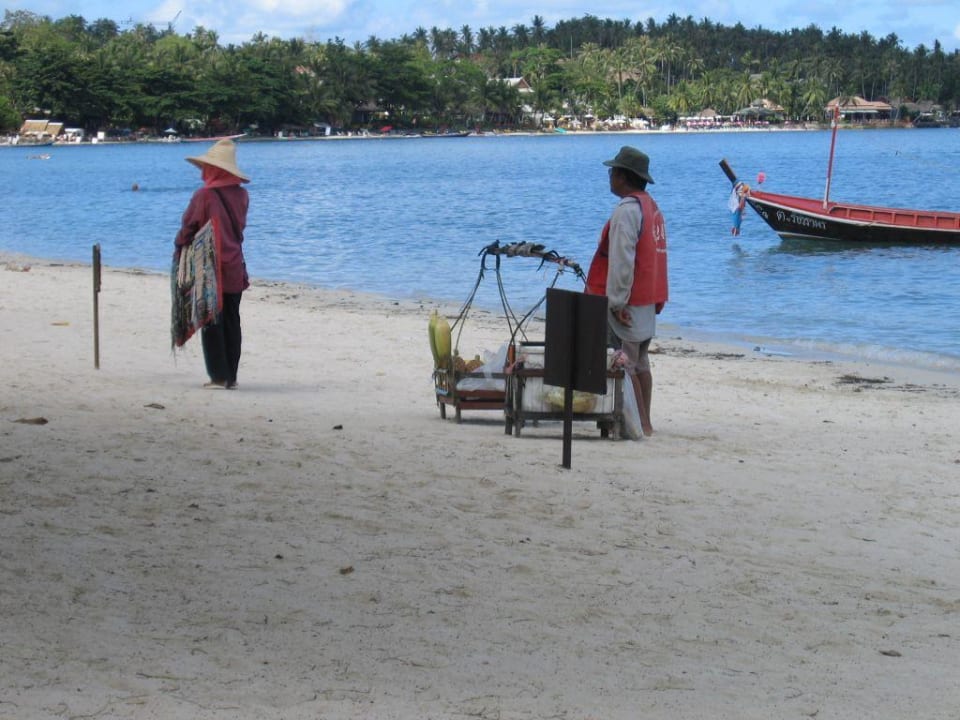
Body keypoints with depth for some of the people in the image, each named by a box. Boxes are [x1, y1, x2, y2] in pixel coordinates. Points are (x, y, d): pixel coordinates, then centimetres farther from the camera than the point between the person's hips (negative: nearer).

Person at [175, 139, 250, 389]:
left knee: (211, 322, 1)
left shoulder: (204, 195, -13)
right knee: (232, 322, 9)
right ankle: (231, 376, 10)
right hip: (235, 268, 5)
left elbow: (188, 228, -5)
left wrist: (180, 245, 13)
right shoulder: (241, 195, 1)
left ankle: (219, 376, -2)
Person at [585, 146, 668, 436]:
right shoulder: (652, 206, 14)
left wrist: (617, 301, -20)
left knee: (624, 363, -5)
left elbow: (622, 261, -21)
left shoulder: (627, 210, -17)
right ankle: (645, 422, 18)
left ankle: (639, 424, -6)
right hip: (649, 299, 10)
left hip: (629, 301, -10)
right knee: (640, 362, 15)